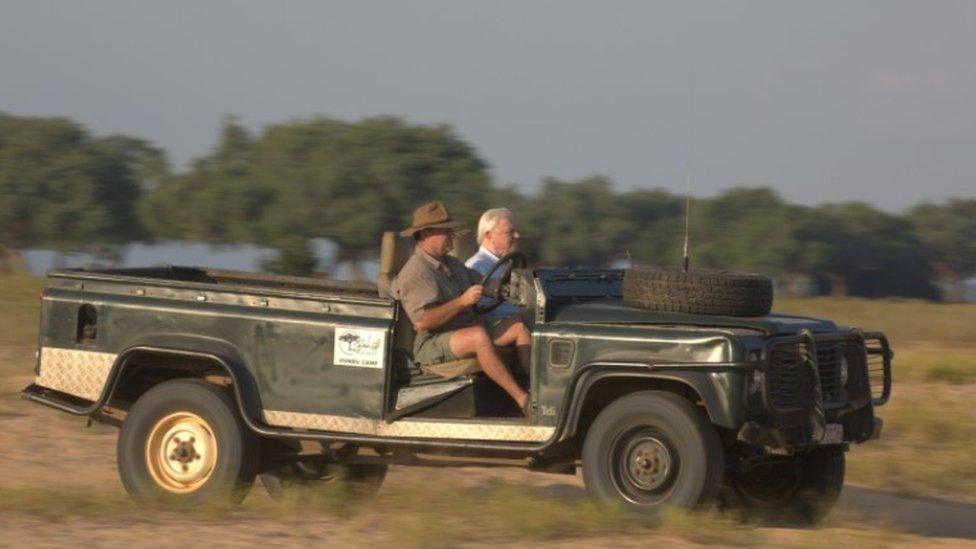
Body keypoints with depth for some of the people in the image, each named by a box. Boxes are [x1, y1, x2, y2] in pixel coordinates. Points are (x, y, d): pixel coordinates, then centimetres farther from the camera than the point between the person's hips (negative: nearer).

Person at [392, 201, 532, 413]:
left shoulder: (451, 264, 19)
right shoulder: (415, 273, -14)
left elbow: (482, 283, 28)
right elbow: (422, 322, -24)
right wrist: (462, 301, -27)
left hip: (466, 332, 10)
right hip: (432, 346, -10)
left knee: (517, 327, -5)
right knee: (479, 336, -36)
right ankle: (522, 399, -38)